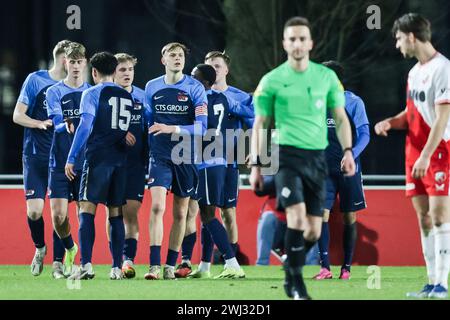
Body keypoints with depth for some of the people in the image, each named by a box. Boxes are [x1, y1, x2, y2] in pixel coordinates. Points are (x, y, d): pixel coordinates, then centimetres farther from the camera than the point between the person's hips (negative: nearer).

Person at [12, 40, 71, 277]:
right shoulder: (35, 80, 0)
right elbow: (18, 115, -1)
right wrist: (41, 124, -19)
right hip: (35, 156, -2)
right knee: (34, 210, -9)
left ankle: (57, 262, 3)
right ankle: (39, 248, 18)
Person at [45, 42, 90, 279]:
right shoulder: (54, 92, 3)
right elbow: (57, 123, -12)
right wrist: (67, 125, -33)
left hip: (86, 163, 1)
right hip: (60, 163, -1)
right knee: (58, 215, -6)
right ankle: (70, 249, 21)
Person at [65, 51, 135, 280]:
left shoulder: (92, 94, -2)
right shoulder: (127, 97, 16)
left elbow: (85, 127, -10)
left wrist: (71, 158, -10)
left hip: (97, 158, -5)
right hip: (120, 159, 5)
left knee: (87, 210, -7)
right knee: (116, 213, 8)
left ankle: (86, 265, -19)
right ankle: (117, 268, 3)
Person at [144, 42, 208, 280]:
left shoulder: (195, 88, -2)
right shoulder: (152, 87, 7)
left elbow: (202, 127, -10)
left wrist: (172, 129, -21)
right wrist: (147, 151, 16)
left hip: (185, 157, 0)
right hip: (160, 156, 0)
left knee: (180, 213, 6)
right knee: (157, 207, -15)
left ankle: (171, 265, 17)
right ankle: (154, 265, -18)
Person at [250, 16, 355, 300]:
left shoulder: (327, 76, 8)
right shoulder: (272, 80, 2)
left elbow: (340, 118, 11)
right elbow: (260, 124, 7)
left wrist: (348, 151, -3)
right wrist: (256, 164, 3)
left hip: (317, 157, 3)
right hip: (286, 156, -3)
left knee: (314, 231, 2)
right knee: (297, 215, -21)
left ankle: (291, 270, 28)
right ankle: (296, 282, -9)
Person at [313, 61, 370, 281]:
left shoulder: (353, 103, -3)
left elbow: (364, 134, -6)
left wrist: (351, 156, -21)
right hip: (324, 169, 2)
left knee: (349, 217, 4)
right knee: (321, 214, -11)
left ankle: (346, 267, 12)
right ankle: (325, 267, -13)